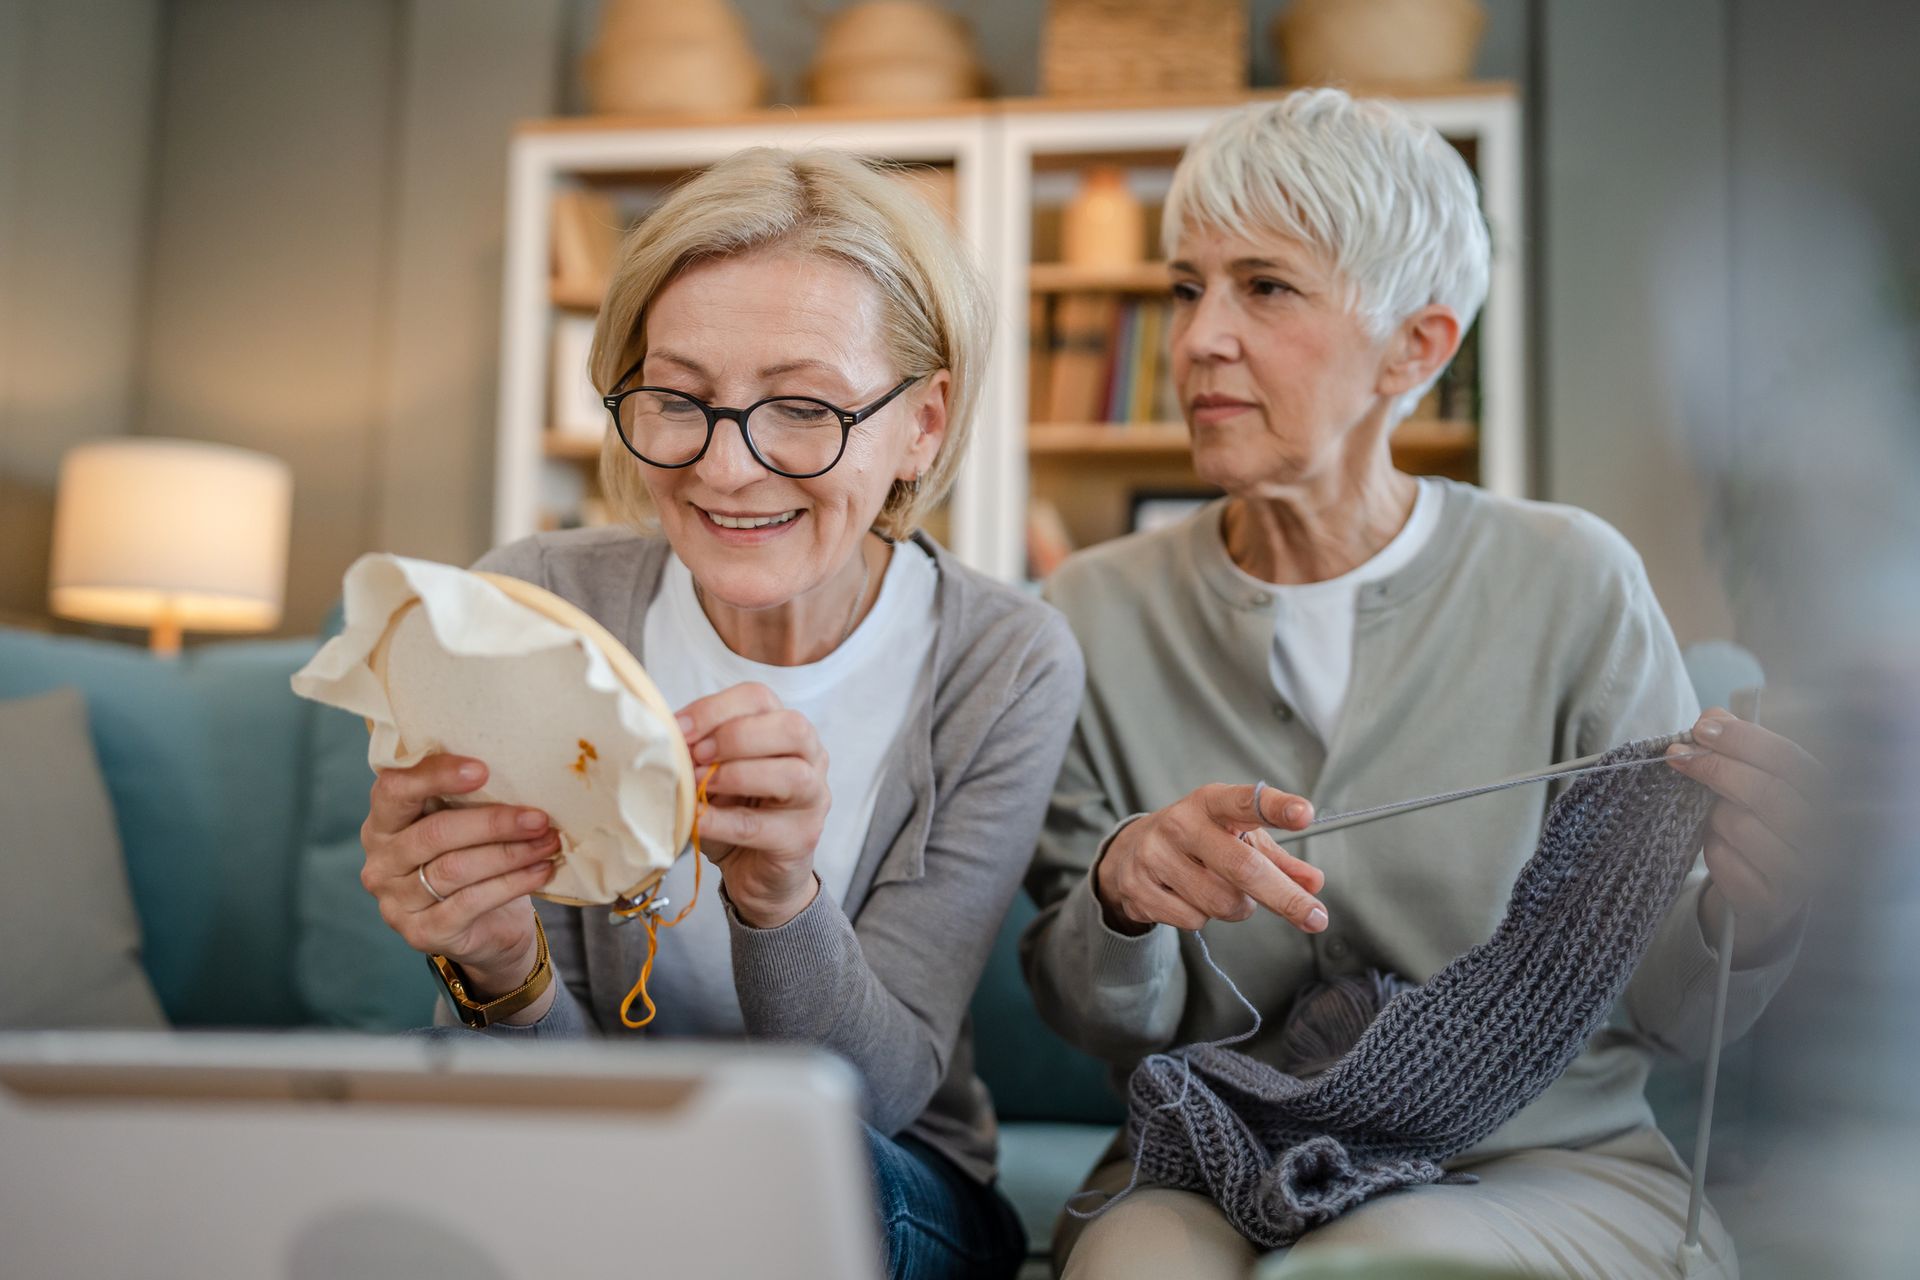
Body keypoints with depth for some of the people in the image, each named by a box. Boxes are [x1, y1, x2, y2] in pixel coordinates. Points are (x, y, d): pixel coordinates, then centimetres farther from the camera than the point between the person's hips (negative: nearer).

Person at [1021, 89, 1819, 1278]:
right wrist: (1122, 894, -20)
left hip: (1546, 1167, 0)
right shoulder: (1100, 612, 0)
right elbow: (1105, 1022, 2)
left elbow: (1663, 1010, -2)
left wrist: (1747, 909, -24)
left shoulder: (1571, 582, -7)